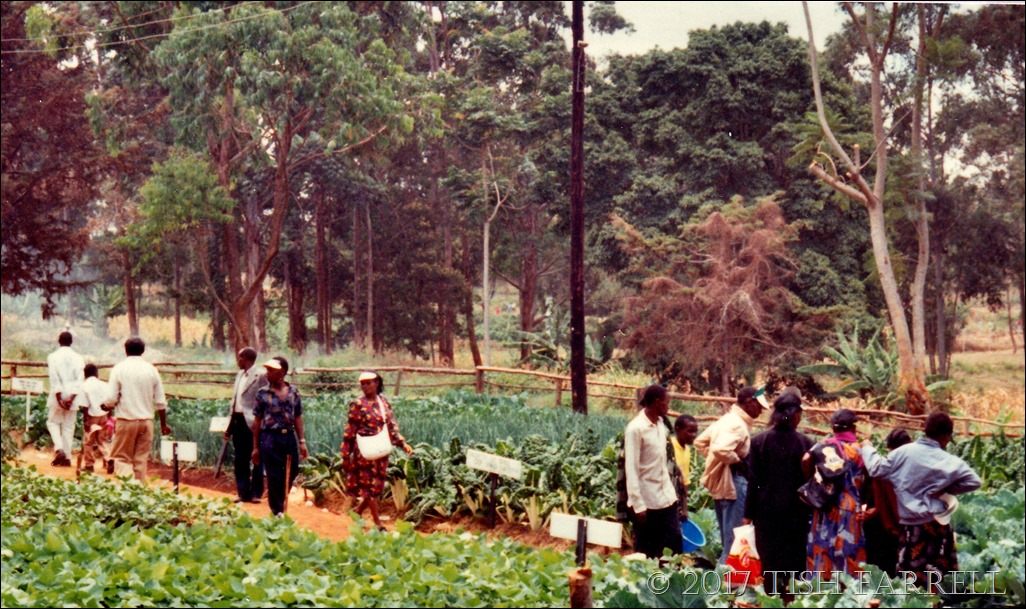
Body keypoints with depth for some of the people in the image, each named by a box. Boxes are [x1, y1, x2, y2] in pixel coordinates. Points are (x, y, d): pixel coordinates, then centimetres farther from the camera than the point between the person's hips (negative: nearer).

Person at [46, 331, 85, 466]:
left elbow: (54, 379, -11)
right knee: (69, 426, 8)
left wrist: (59, 398, -12)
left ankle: (59, 449, -8)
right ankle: (67, 457, 7)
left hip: (58, 396, -2)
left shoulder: (53, 357, -5)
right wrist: (72, 398, -9)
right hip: (71, 397, 2)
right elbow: (79, 380, -6)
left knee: (53, 422, 13)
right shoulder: (78, 358, 2)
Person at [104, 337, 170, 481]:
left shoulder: (119, 368, -6)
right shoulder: (151, 370, 3)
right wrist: (163, 424, 16)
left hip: (126, 420, -3)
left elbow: (111, 399, -10)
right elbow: (161, 402, 5)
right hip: (146, 421, 3)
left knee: (122, 457, 3)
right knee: (141, 459, 11)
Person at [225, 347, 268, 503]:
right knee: (240, 460, 10)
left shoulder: (261, 375, -10)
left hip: (252, 422, -8)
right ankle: (243, 493, 16)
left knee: (256, 459, 1)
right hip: (238, 420, 8)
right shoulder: (240, 375, 16)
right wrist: (229, 425, 17)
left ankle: (256, 493, 8)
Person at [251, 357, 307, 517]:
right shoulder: (262, 393, -1)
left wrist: (302, 441, 4)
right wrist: (255, 447, 1)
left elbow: (298, 418, 10)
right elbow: (257, 421, 2)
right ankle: (277, 513, 11)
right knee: (274, 478, 1)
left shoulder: (293, 392, 5)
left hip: (289, 437, 3)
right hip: (270, 438, -3)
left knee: (291, 474, 8)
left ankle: (280, 508, 27)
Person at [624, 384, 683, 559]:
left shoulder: (660, 424, 9)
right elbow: (631, 470, -15)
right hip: (646, 500, -7)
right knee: (645, 551, 4)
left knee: (675, 542, 4)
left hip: (667, 497, 7)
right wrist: (638, 505, -18)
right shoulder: (636, 428, -14)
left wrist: (671, 491, 11)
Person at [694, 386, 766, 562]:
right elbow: (720, 449, -33)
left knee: (727, 539, 16)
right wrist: (738, 460, -17)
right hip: (734, 483, -10)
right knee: (734, 540, -6)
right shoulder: (738, 424, -17)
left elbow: (700, 442, 20)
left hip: (720, 483, 10)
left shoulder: (726, 419, 14)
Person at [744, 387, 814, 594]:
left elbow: (753, 481, -3)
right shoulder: (806, 443, -6)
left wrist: (748, 514, 3)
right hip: (797, 513, 0)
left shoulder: (759, 441, -5)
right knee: (795, 565, 7)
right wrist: (810, 511, 10)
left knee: (770, 564, 4)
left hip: (766, 512, 0)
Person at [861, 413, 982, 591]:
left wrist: (868, 449, 18)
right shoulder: (948, 461, -10)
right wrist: (946, 489, -2)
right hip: (935, 524, -3)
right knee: (939, 576, 5)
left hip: (909, 524, 3)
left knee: (909, 574, 11)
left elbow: (877, 470, 1)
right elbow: (974, 481, -12)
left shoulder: (904, 452, -5)